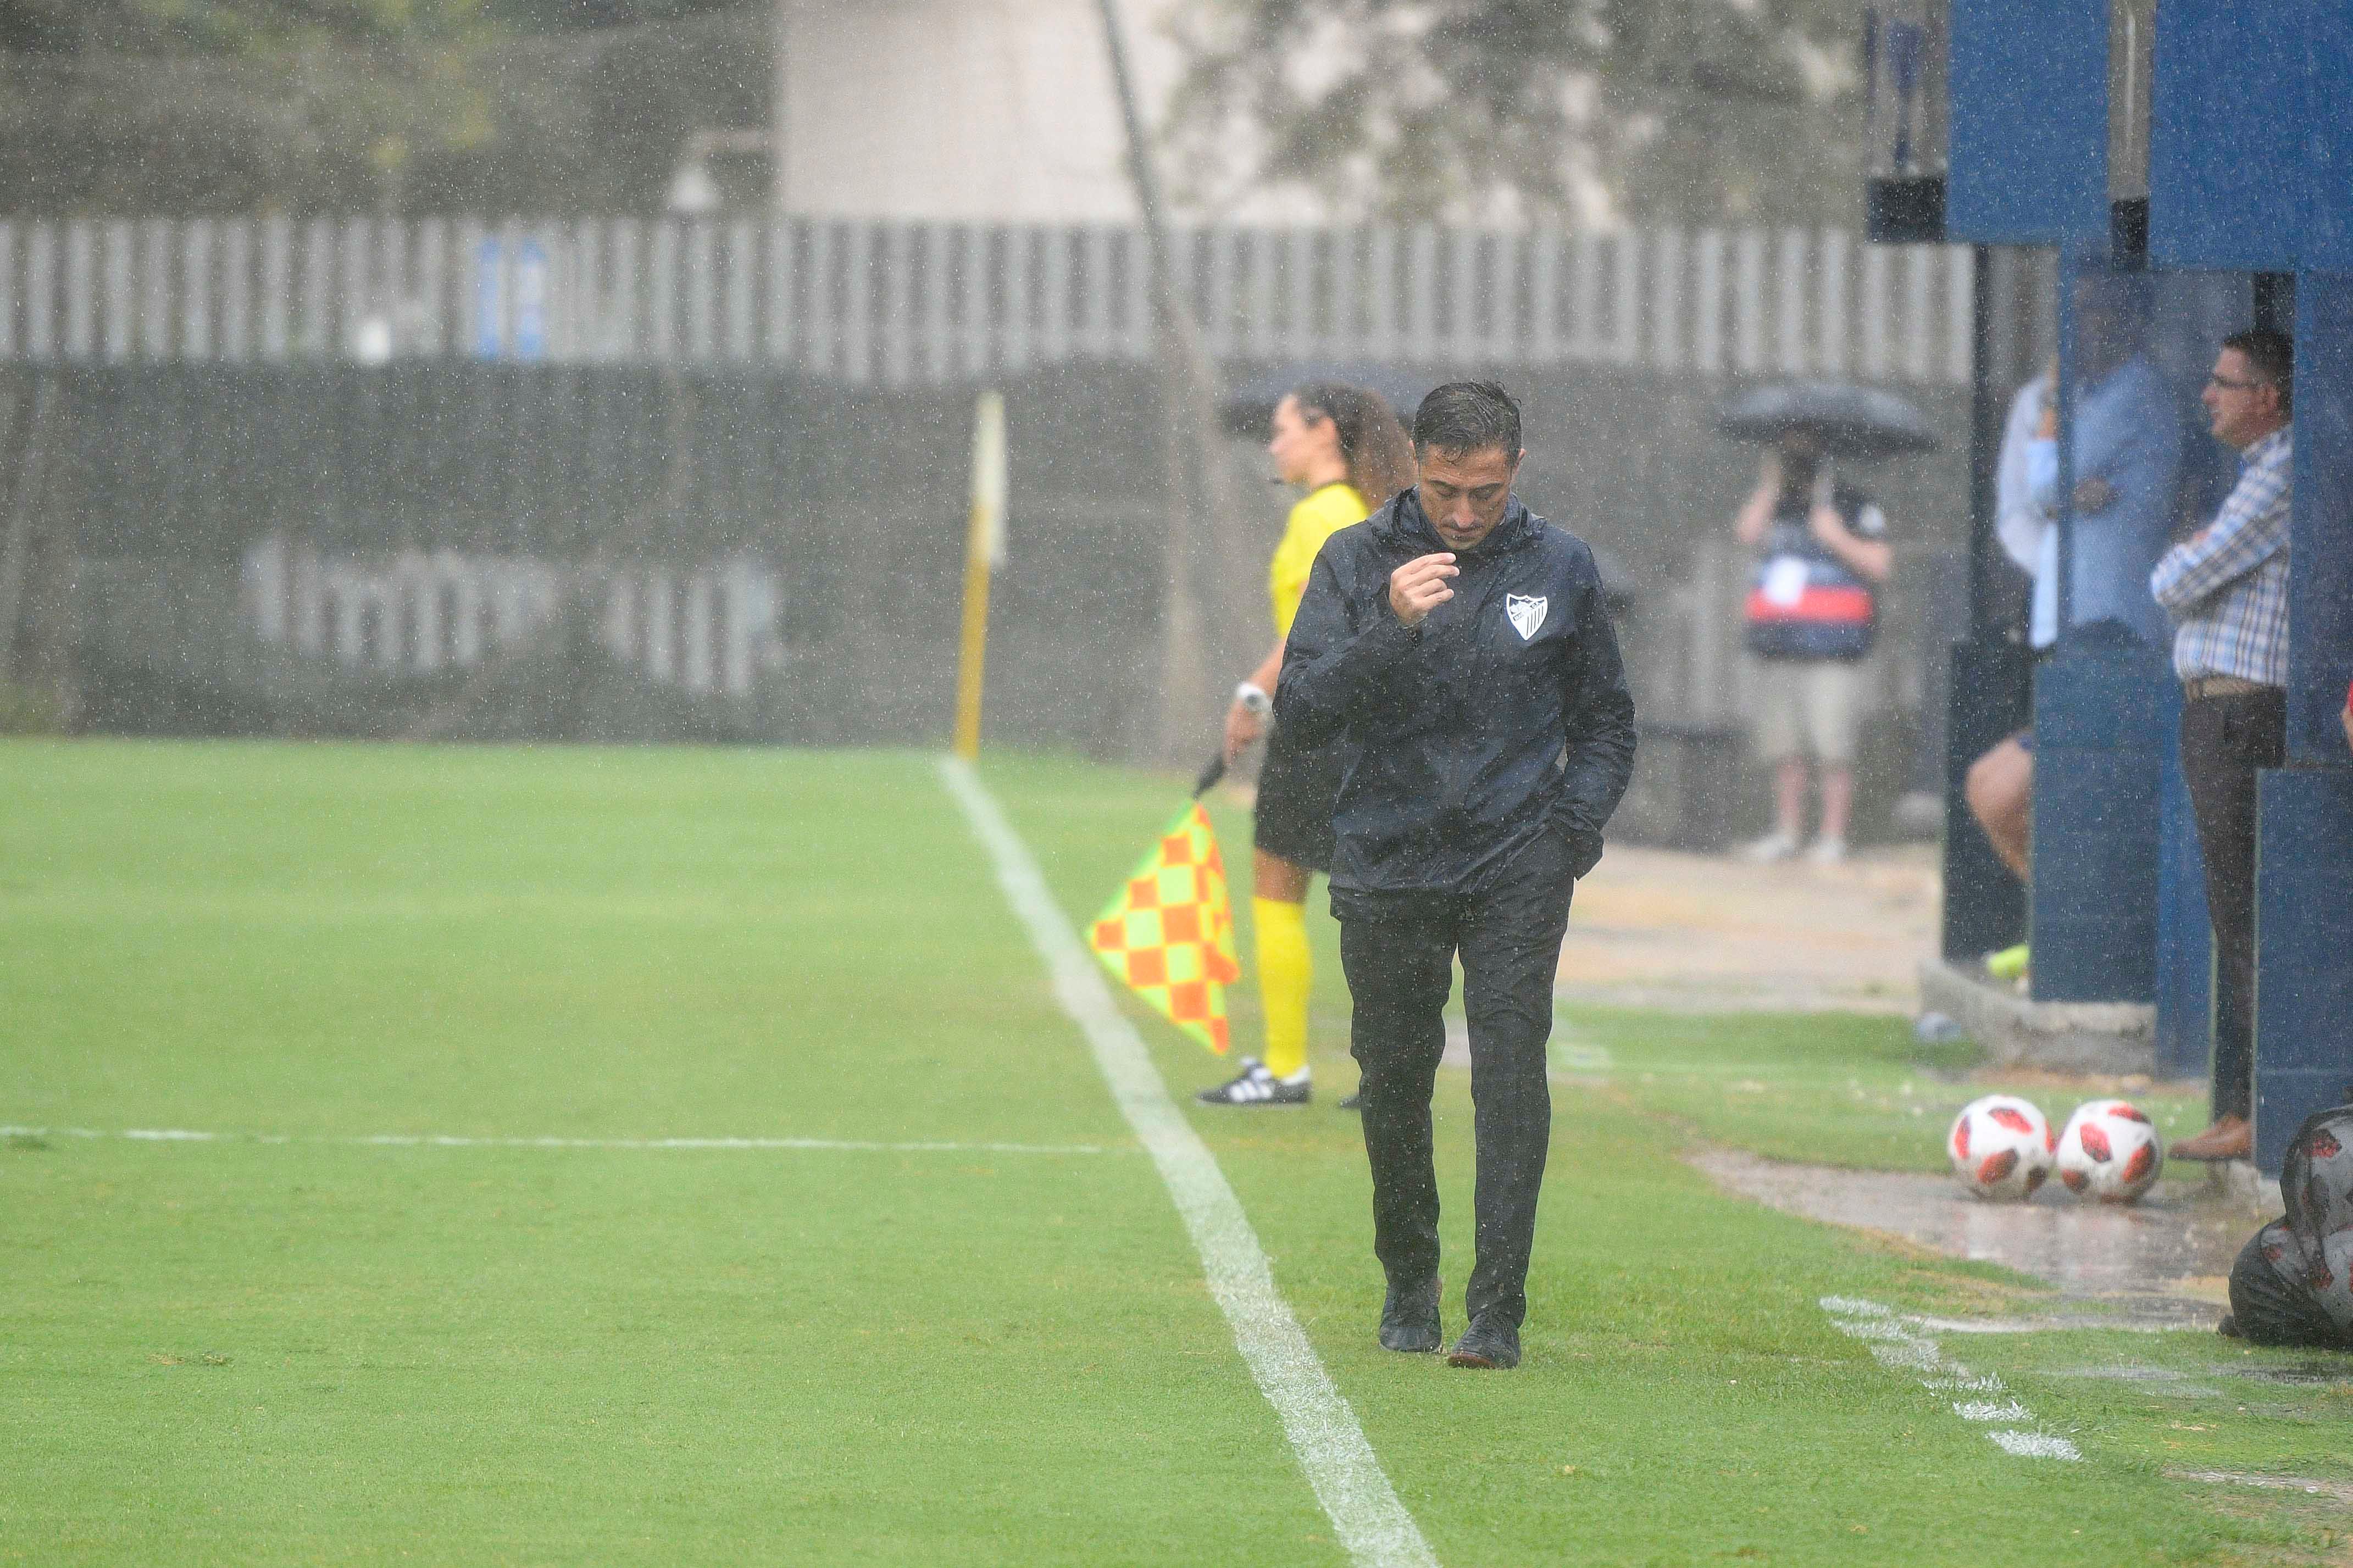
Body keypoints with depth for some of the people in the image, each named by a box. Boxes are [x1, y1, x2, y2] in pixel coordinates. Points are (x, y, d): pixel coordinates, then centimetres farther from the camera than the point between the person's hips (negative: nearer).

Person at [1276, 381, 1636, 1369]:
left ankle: (1498, 1311, -15)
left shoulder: (1559, 566, 4)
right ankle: (1409, 1284, 29)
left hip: (1517, 865, -1)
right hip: (1386, 867, 1)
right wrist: (1389, 629, -22)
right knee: (1394, 1080, 8)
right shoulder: (1357, 562, 0)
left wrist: (1577, 823, 0)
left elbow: (1606, 718, 16)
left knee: (1510, 1066, -13)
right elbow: (1302, 710, -8)